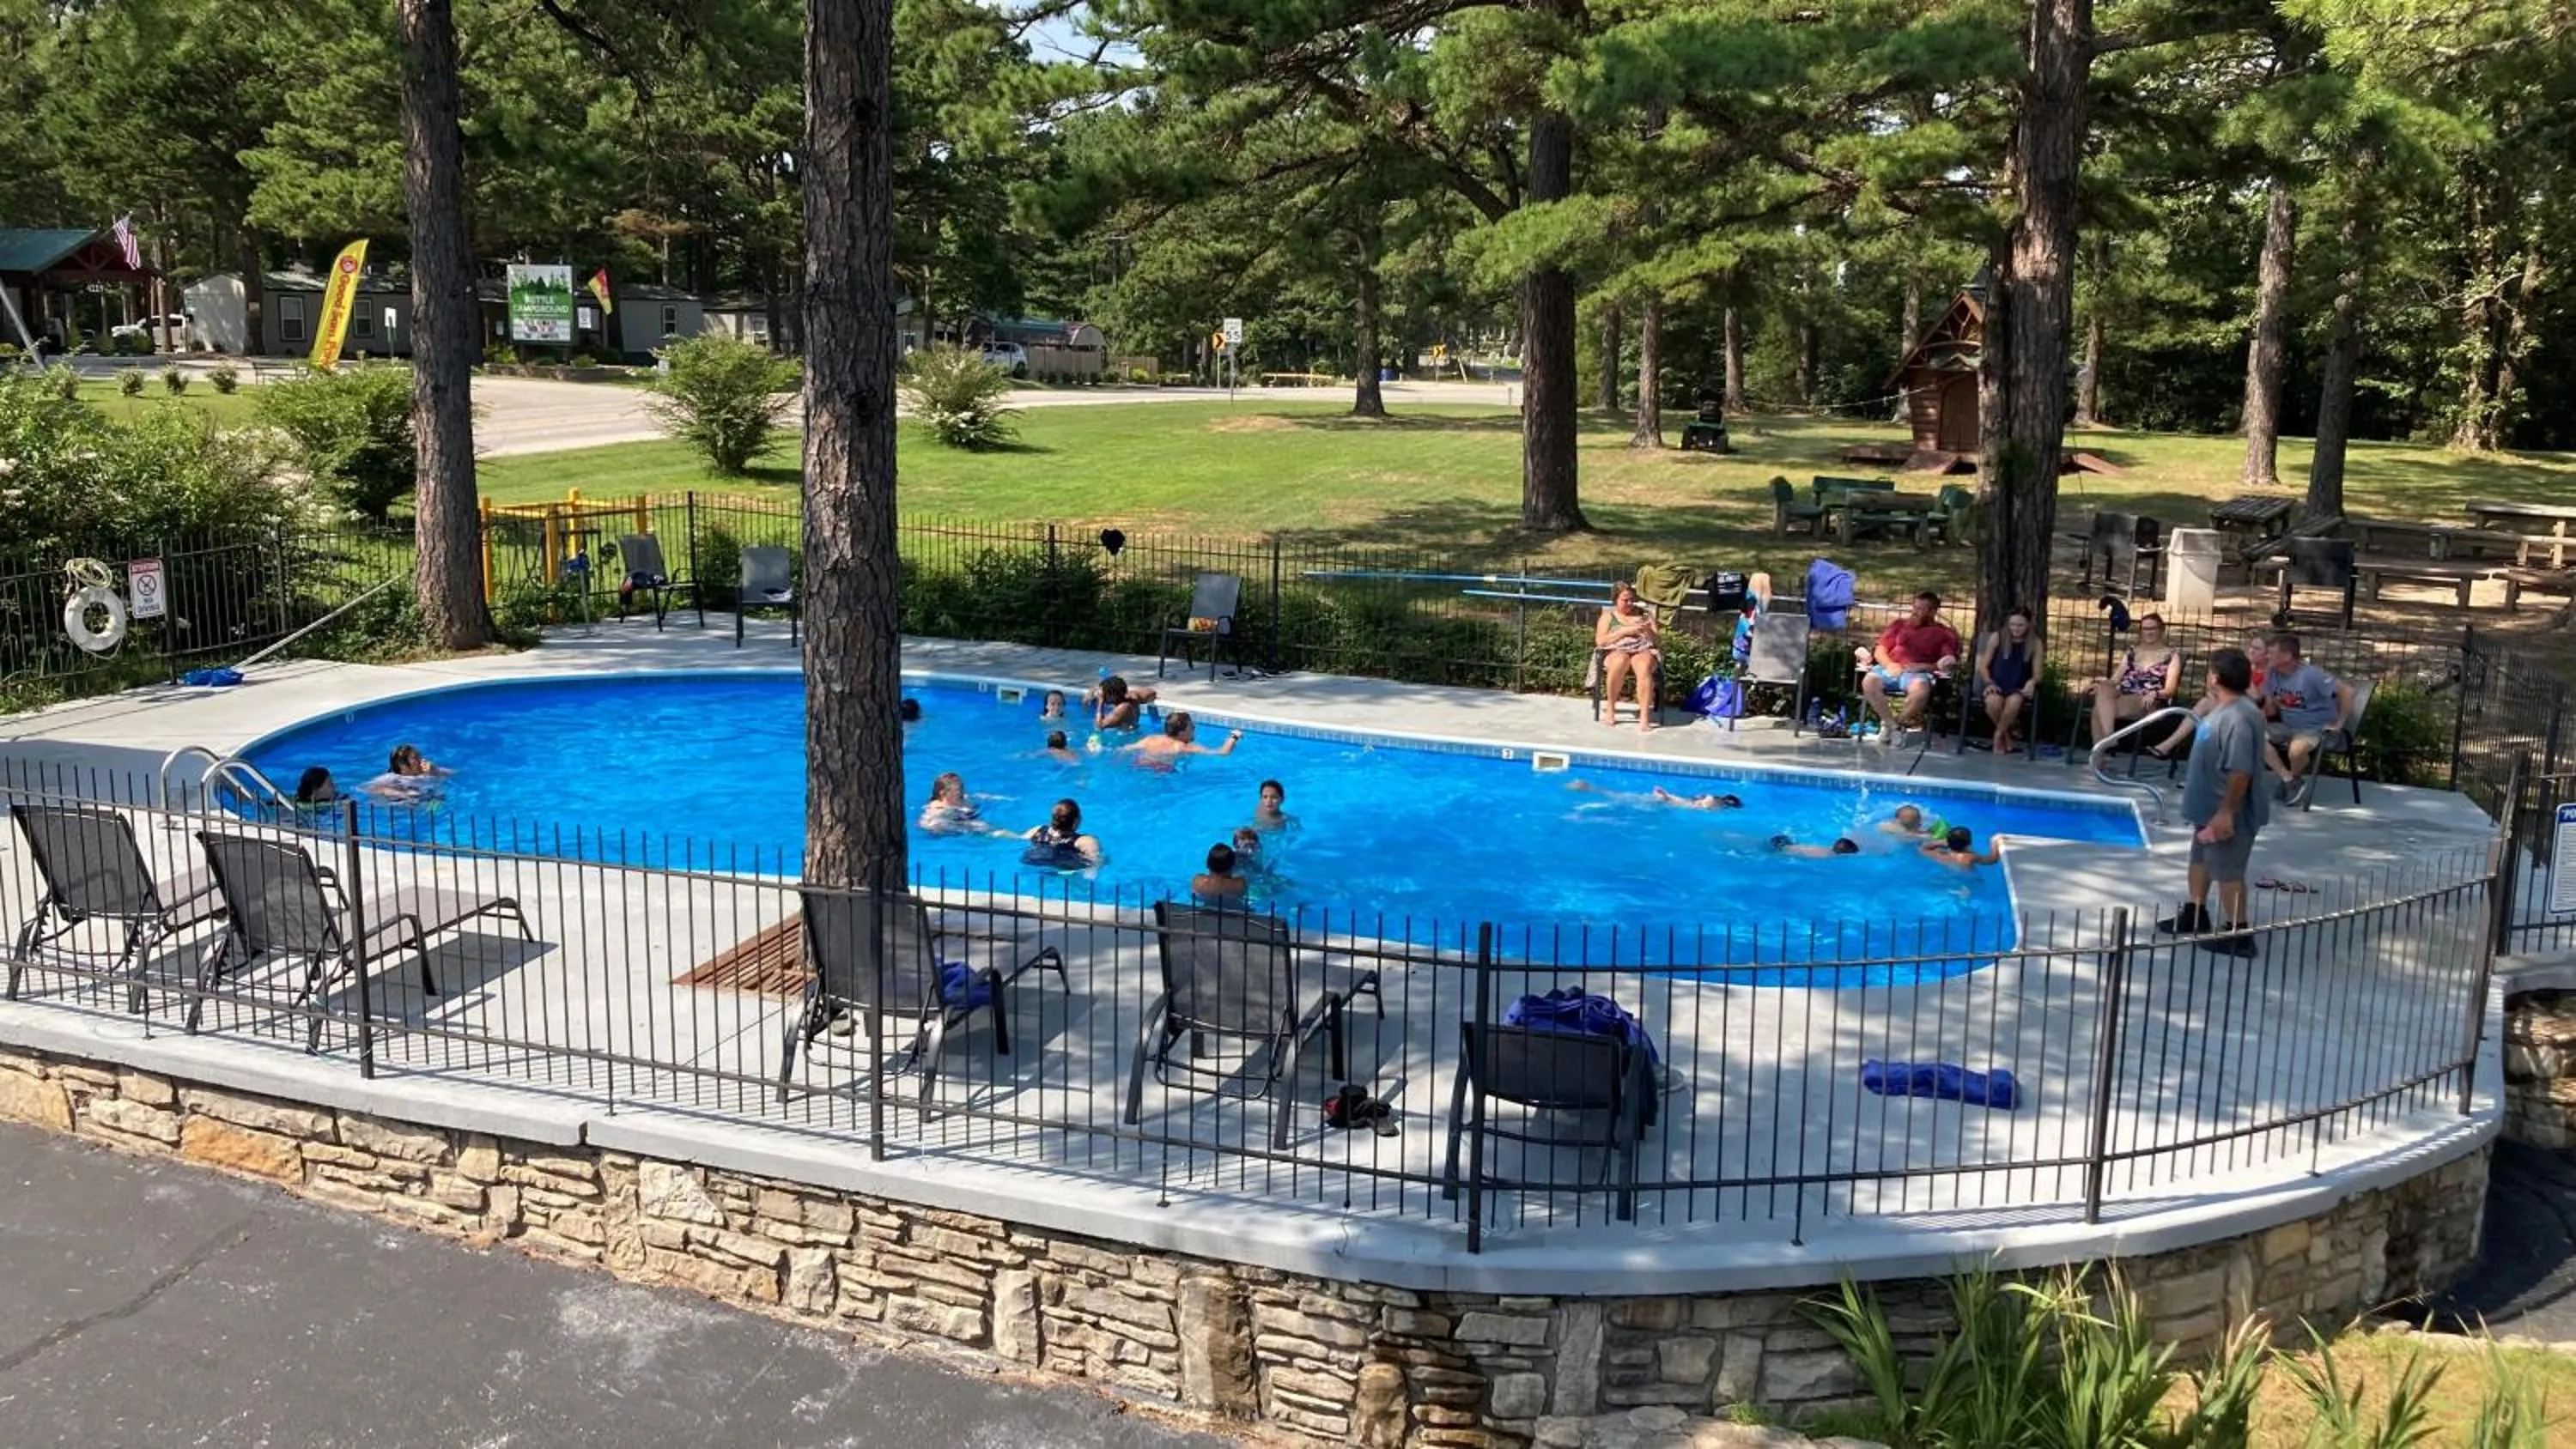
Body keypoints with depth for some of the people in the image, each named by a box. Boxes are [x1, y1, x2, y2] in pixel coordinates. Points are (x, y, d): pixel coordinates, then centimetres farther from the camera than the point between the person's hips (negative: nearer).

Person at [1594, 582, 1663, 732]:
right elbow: (1600, 641, 1)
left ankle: (1645, 717, -45)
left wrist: (1649, 631, -9)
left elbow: (1656, 641, 14)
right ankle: (1610, 708, -22)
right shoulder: (1608, 615, 14)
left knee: (1644, 664, -37)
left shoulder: (1645, 614, 19)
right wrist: (1625, 631, -7)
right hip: (1616, 652, -1)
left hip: (1644, 651, 1)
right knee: (1621, 661, -40)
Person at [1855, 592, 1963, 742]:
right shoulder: (1900, 624, 24)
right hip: (1891, 669, 3)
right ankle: (1892, 725, -21)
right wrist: (1889, 664, -5)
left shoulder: (1944, 633, 14)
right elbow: (1880, 650, 17)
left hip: (1918, 673, -3)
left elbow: (1950, 664, 2)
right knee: (1869, 682, -32)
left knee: (1921, 689, -40)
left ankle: (1899, 723, -16)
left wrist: (1924, 667, -13)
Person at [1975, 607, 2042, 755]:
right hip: (1997, 686, 0)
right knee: (1993, 702, -36)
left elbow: (2037, 674, 4)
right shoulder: (1997, 638, 3)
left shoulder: (2035, 644, 5)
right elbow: (1983, 666, 5)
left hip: (2019, 689, 0)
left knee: (2014, 702, -36)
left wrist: (2031, 682, -19)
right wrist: (1990, 682, -13)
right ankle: (2007, 736, -5)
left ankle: (1999, 735, -8)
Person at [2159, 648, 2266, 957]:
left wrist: (2226, 812, -28)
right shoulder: (2223, 709, 7)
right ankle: (2195, 916, 38)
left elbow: (2240, 771, -30)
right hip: (2208, 807, 11)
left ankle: (2237, 933, 8)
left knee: (2228, 871, -1)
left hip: (2226, 813, -11)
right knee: (2201, 859, 23)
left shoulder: (2239, 717, -27)